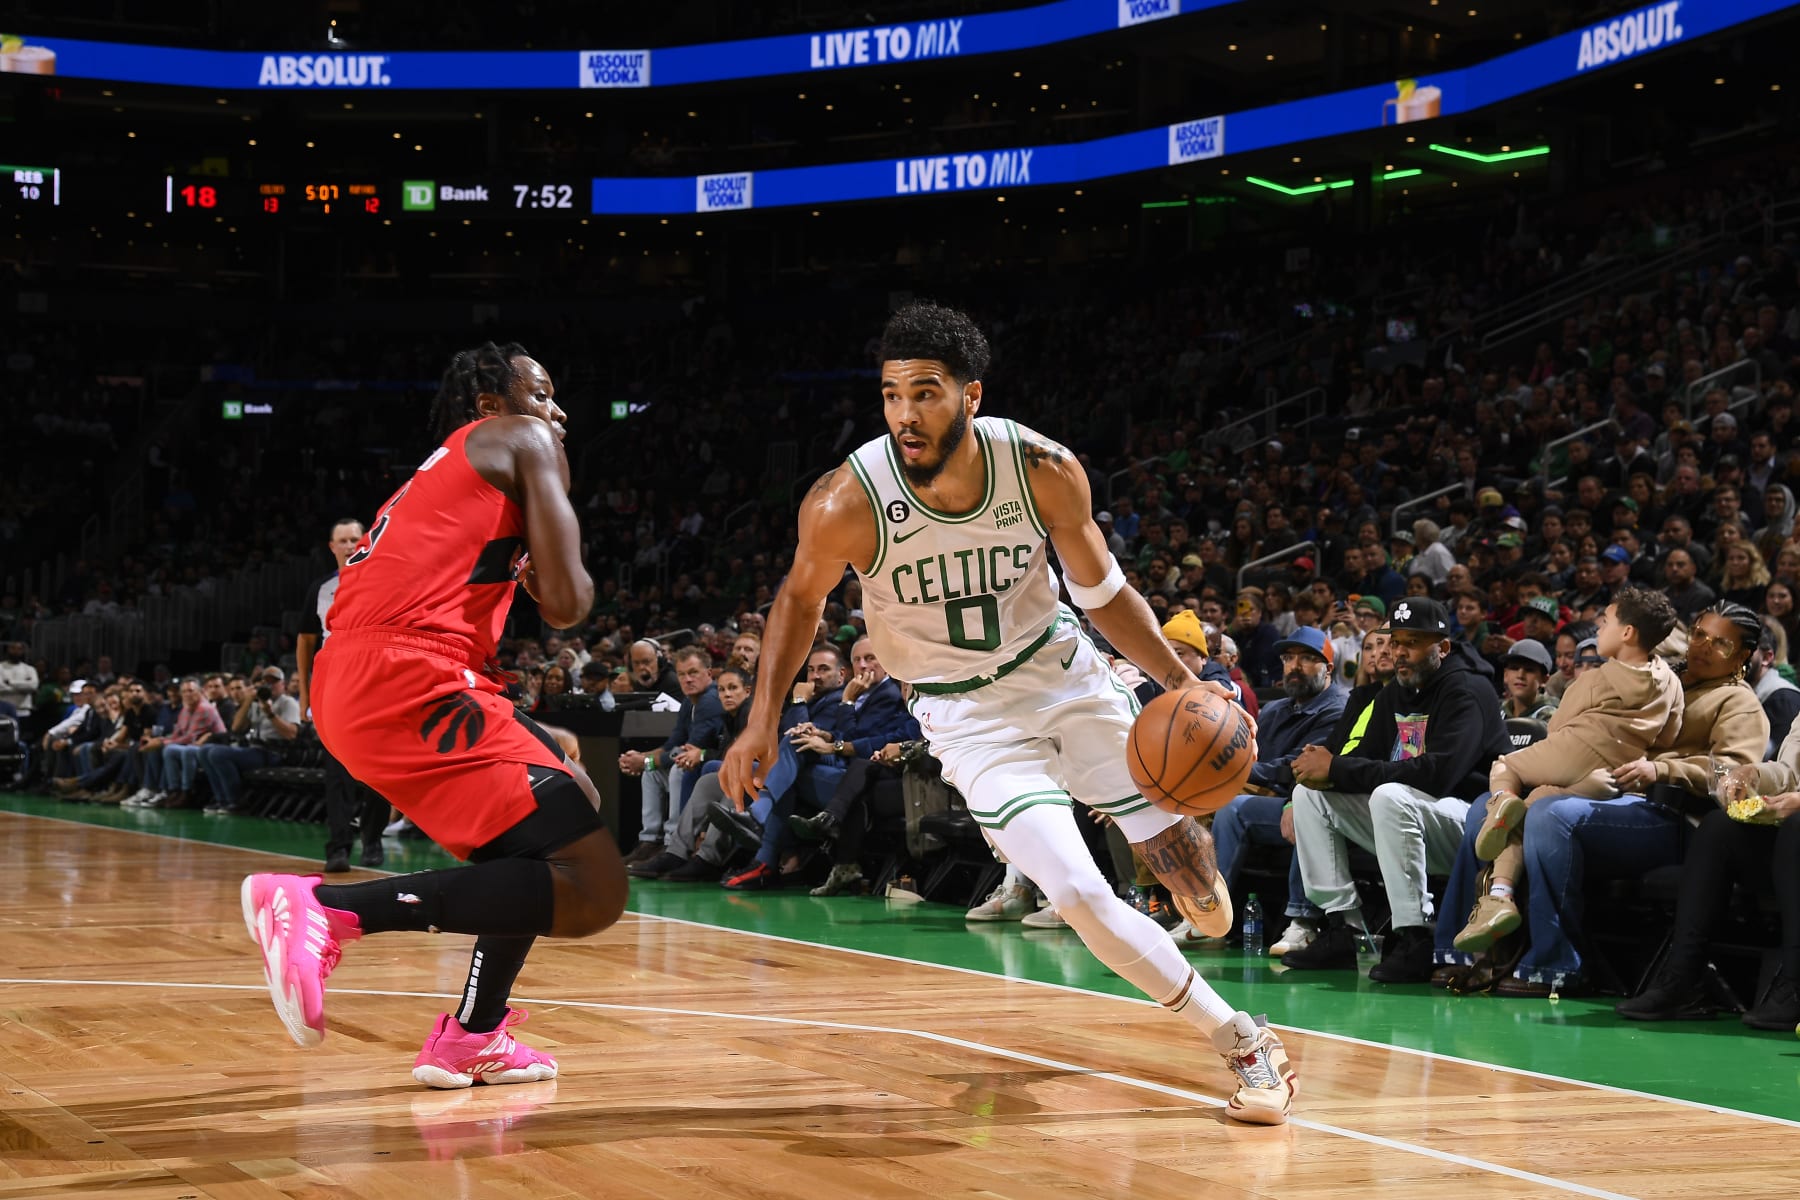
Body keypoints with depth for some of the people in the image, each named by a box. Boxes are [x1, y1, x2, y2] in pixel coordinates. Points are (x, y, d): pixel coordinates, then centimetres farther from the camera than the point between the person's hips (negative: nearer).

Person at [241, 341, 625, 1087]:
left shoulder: (445, 470, 33)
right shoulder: (523, 441, 7)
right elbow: (565, 604, -4)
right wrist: (557, 577, 19)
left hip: (350, 685, 10)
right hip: (405, 677, -9)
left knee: (570, 800, 27)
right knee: (593, 888, -14)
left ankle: (475, 1037, 21)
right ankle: (330, 909, -18)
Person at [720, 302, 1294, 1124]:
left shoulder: (1044, 471, -20)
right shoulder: (846, 502, -25)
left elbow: (1102, 592, -3)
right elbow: (801, 600, -3)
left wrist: (1183, 683, -10)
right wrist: (763, 719, -8)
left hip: (1061, 671, 2)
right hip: (969, 713, -2)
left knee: (1184, 862, 4)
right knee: (1081, 898, -18)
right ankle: (1240, 1043, -1)